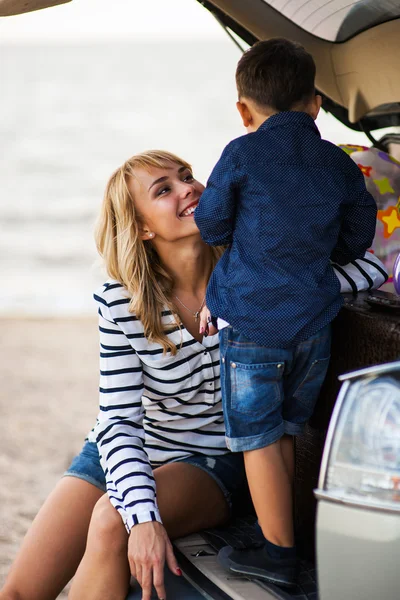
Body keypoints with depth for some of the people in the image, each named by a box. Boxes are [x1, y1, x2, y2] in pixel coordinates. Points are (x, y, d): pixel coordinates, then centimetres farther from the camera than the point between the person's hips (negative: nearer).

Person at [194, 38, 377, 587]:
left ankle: (279, 553, 8)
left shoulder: (242, 156, -8)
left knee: (258, 439, 5)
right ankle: (283, 531, 26)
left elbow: (210, 226, 1)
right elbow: (354, 242, 14)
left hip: (252, 322, -5)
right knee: (285, 432, 19)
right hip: (314, 320, 5)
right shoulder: (339, 164, 5)